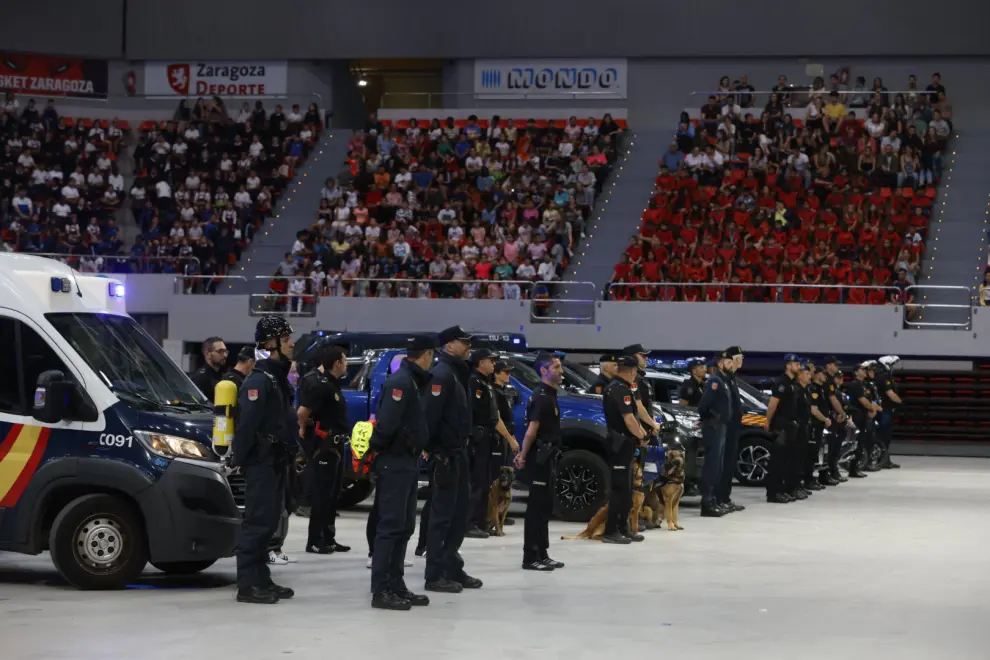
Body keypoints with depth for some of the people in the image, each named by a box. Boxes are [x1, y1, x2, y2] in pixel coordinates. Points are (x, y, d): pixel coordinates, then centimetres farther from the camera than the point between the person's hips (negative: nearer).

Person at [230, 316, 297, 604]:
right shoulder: (259, 380, -16)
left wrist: (293, 451, 17)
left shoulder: (278, 378, 17)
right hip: (260, 462, -10)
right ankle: (248, 586, -7)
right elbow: (246, 423, -21)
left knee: (268, 522, 13)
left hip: (275, 462, 10)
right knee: (258, 521, -9)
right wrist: (238, 459, -23)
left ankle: (262, 580, 20)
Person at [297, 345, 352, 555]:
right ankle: (315, 541, -1)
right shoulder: (318, 384, -20)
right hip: (322, 445, -10)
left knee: (329, 493, 15)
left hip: (331, 445, 10)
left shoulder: (330, 382, 12)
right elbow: (302, 412, -28)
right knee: (321, 494, -6)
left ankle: (327, 539, 23)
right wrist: (304, 430, -11)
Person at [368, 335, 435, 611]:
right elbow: (387, 422, -24)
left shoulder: (415, 382, 16)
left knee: (405, 526, 13)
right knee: (391, 525, -9)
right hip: (395, 462, -10)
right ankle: (381, 591, -7)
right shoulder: (400, 381, -16)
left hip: (408, 462, 10)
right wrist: (376, 449, -12)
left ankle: (396, 586, 18)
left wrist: (421, 447, 4)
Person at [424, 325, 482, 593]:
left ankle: (452, 569, 22)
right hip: (444, 453, -10)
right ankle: (435, 575, -2)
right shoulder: (442, 374, -15)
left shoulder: (456, 373, 17)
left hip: (457, 452, 10)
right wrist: (431, 448, -26)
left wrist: (462, 445, 15)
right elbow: (431, 414, -24)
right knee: (442, 514, -6)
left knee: (459, 513, 14)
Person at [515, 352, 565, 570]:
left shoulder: (549, 395, 15)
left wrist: (523, 454, 13)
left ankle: (541, 555, 18)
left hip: (547, 457, 10)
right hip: (540, 457, -10)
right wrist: (524, 456, -13)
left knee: (544, 507, 13)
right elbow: (532, 430, -20)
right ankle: (531, 558, -5)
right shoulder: (541, 397, -16)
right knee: (536, 507, -7)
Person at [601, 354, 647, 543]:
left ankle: (622, 528, 20)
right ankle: (611, 531, -7)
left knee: (625, 487, 15)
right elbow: (629, 419, -23)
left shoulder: (613, 387, 15)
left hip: (617, 442, 10)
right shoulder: (621, 390, -17)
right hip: (621, 443, -10)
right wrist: (641, 436, -9)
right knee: (619, 487, -8)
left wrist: (640, 432, 8)